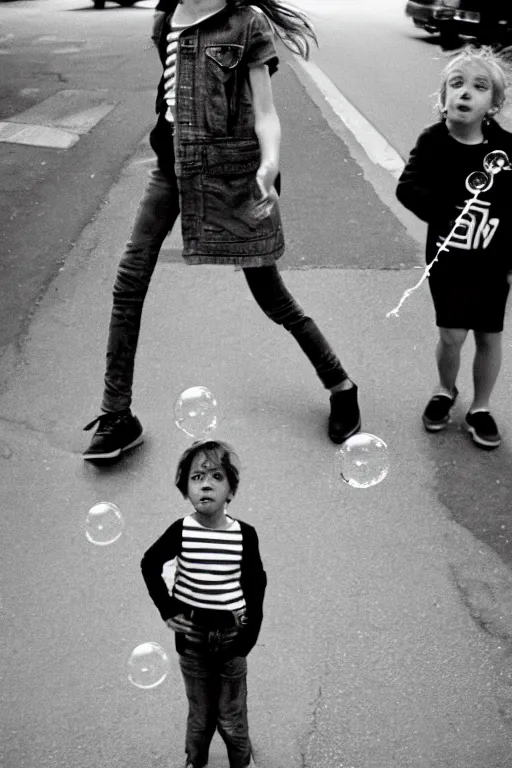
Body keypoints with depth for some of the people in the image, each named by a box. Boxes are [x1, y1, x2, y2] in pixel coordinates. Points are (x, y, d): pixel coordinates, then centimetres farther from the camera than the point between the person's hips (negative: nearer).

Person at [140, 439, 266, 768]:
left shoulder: (245, 534, -15)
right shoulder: (181, 530, -14)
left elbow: (255, 586, -5)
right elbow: (150, 565, 1)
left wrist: (248, 638, -6)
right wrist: (167, 610, -3)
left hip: (231, 636, 0)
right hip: (192, 635, 1)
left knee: (232, 717, 14)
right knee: (200, 714, 19)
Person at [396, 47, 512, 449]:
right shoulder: (434, 142, -11)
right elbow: (407, 188, -14)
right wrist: (446, 214, -27)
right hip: (448, 258, -1)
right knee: (451, 335, 5)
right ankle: (445, 392, 35)